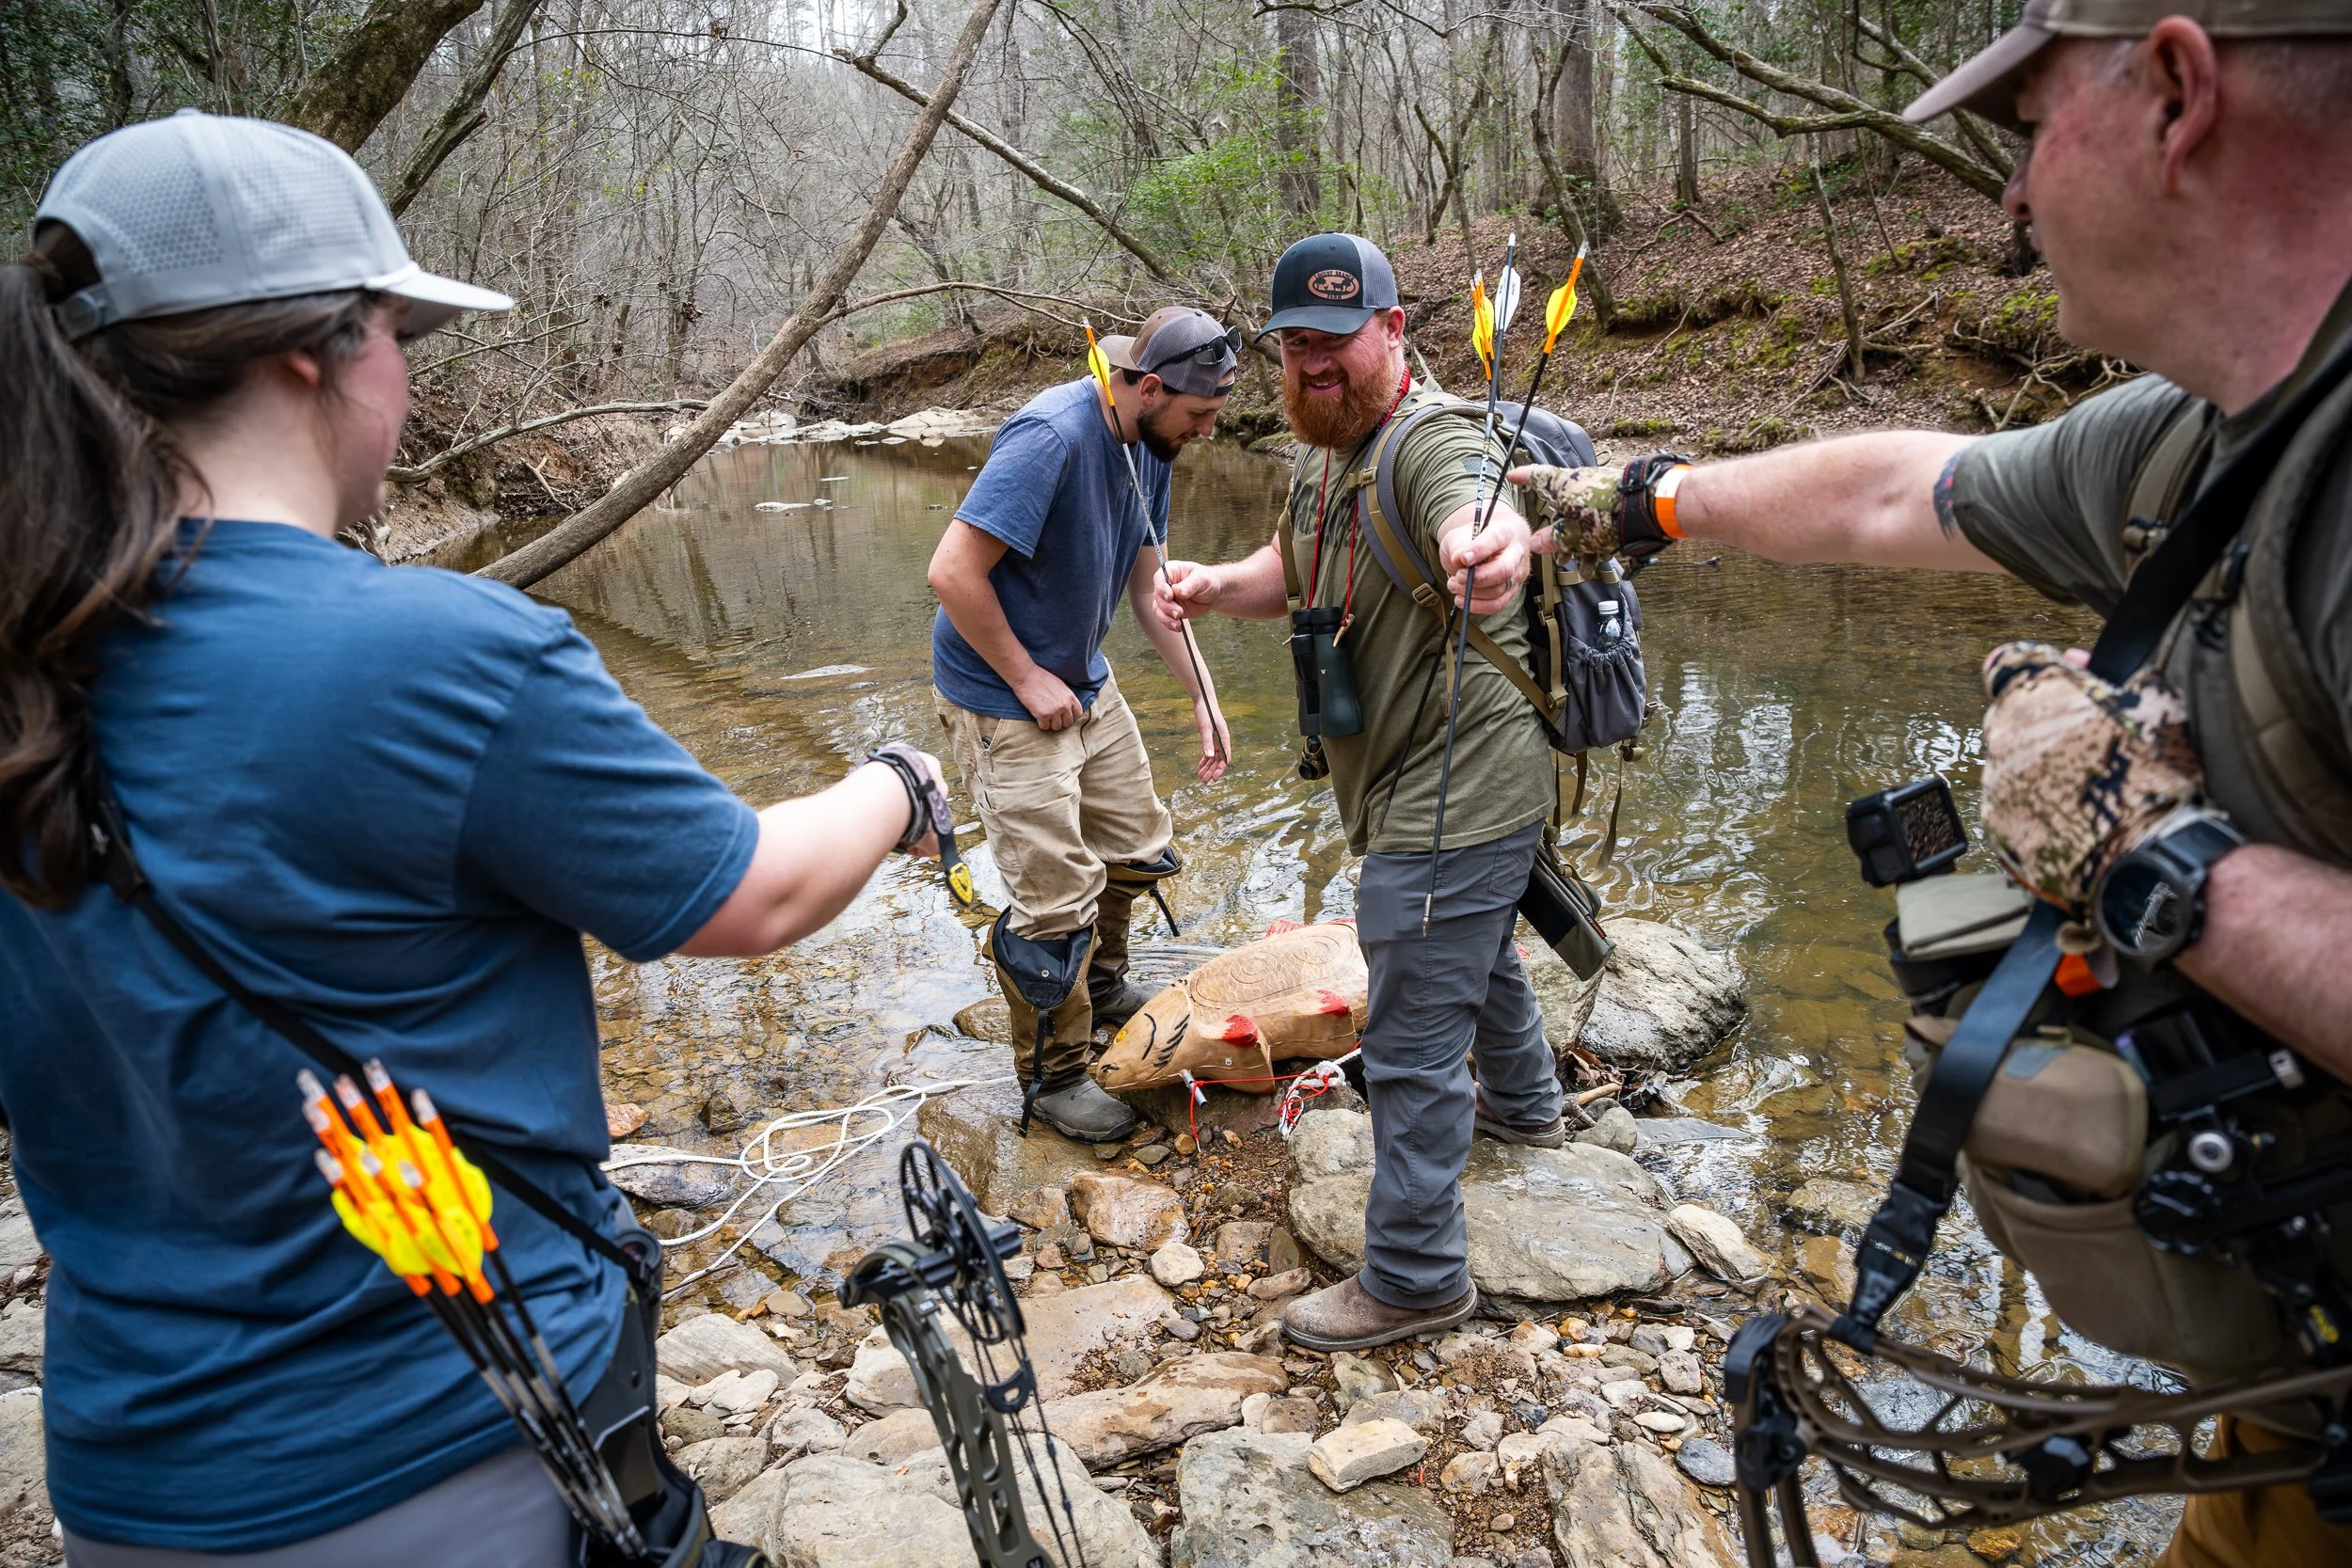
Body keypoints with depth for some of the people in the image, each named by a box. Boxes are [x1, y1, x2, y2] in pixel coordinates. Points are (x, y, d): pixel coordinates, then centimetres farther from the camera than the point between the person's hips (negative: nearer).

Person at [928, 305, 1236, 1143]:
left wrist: (1204, 696, 4)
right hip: (1002, 699, -9)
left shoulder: (1148, 446, 2)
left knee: (1139, 850, 17)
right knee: (1057, 898, -5)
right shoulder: (1051, 436, -27)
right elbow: (952, 572, -28)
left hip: (1085, 684, 9)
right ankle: (1052, 1077, 15)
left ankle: (1103, 990, 44)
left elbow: (1150, 586, 10)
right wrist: (1029, 681, -20)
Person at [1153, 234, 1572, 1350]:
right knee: (1480, 954, 33)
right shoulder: (1322, 453, 7)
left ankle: (1414, 1279, 11)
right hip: (1434, 789, 11)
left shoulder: (1433, 441, -25)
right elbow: (1287, 574, 12)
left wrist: (1493, 544, -71)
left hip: (1455, 797, -11)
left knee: (1410, 1047, -4)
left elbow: (1474, 508, -47)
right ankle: (1524, 1103, 60)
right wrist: (1213, 585, -10)